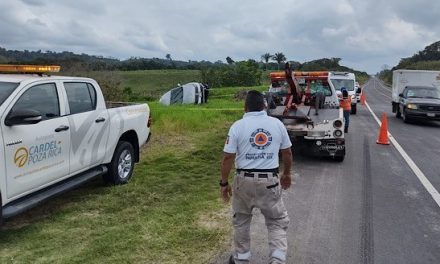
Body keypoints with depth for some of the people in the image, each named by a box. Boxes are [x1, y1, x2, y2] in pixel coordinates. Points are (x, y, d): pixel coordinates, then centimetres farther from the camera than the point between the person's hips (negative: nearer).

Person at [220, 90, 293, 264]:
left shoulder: (238, 126, -6)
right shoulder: (277, 124, 2)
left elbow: (228, 158, -8)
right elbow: (287, 153, 10)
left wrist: (224, 183, 2)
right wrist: (287, 174, 25)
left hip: (245, 180, 0)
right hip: (270, 180, 1)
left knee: (241, 221, 18)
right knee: (277, 221, 14)